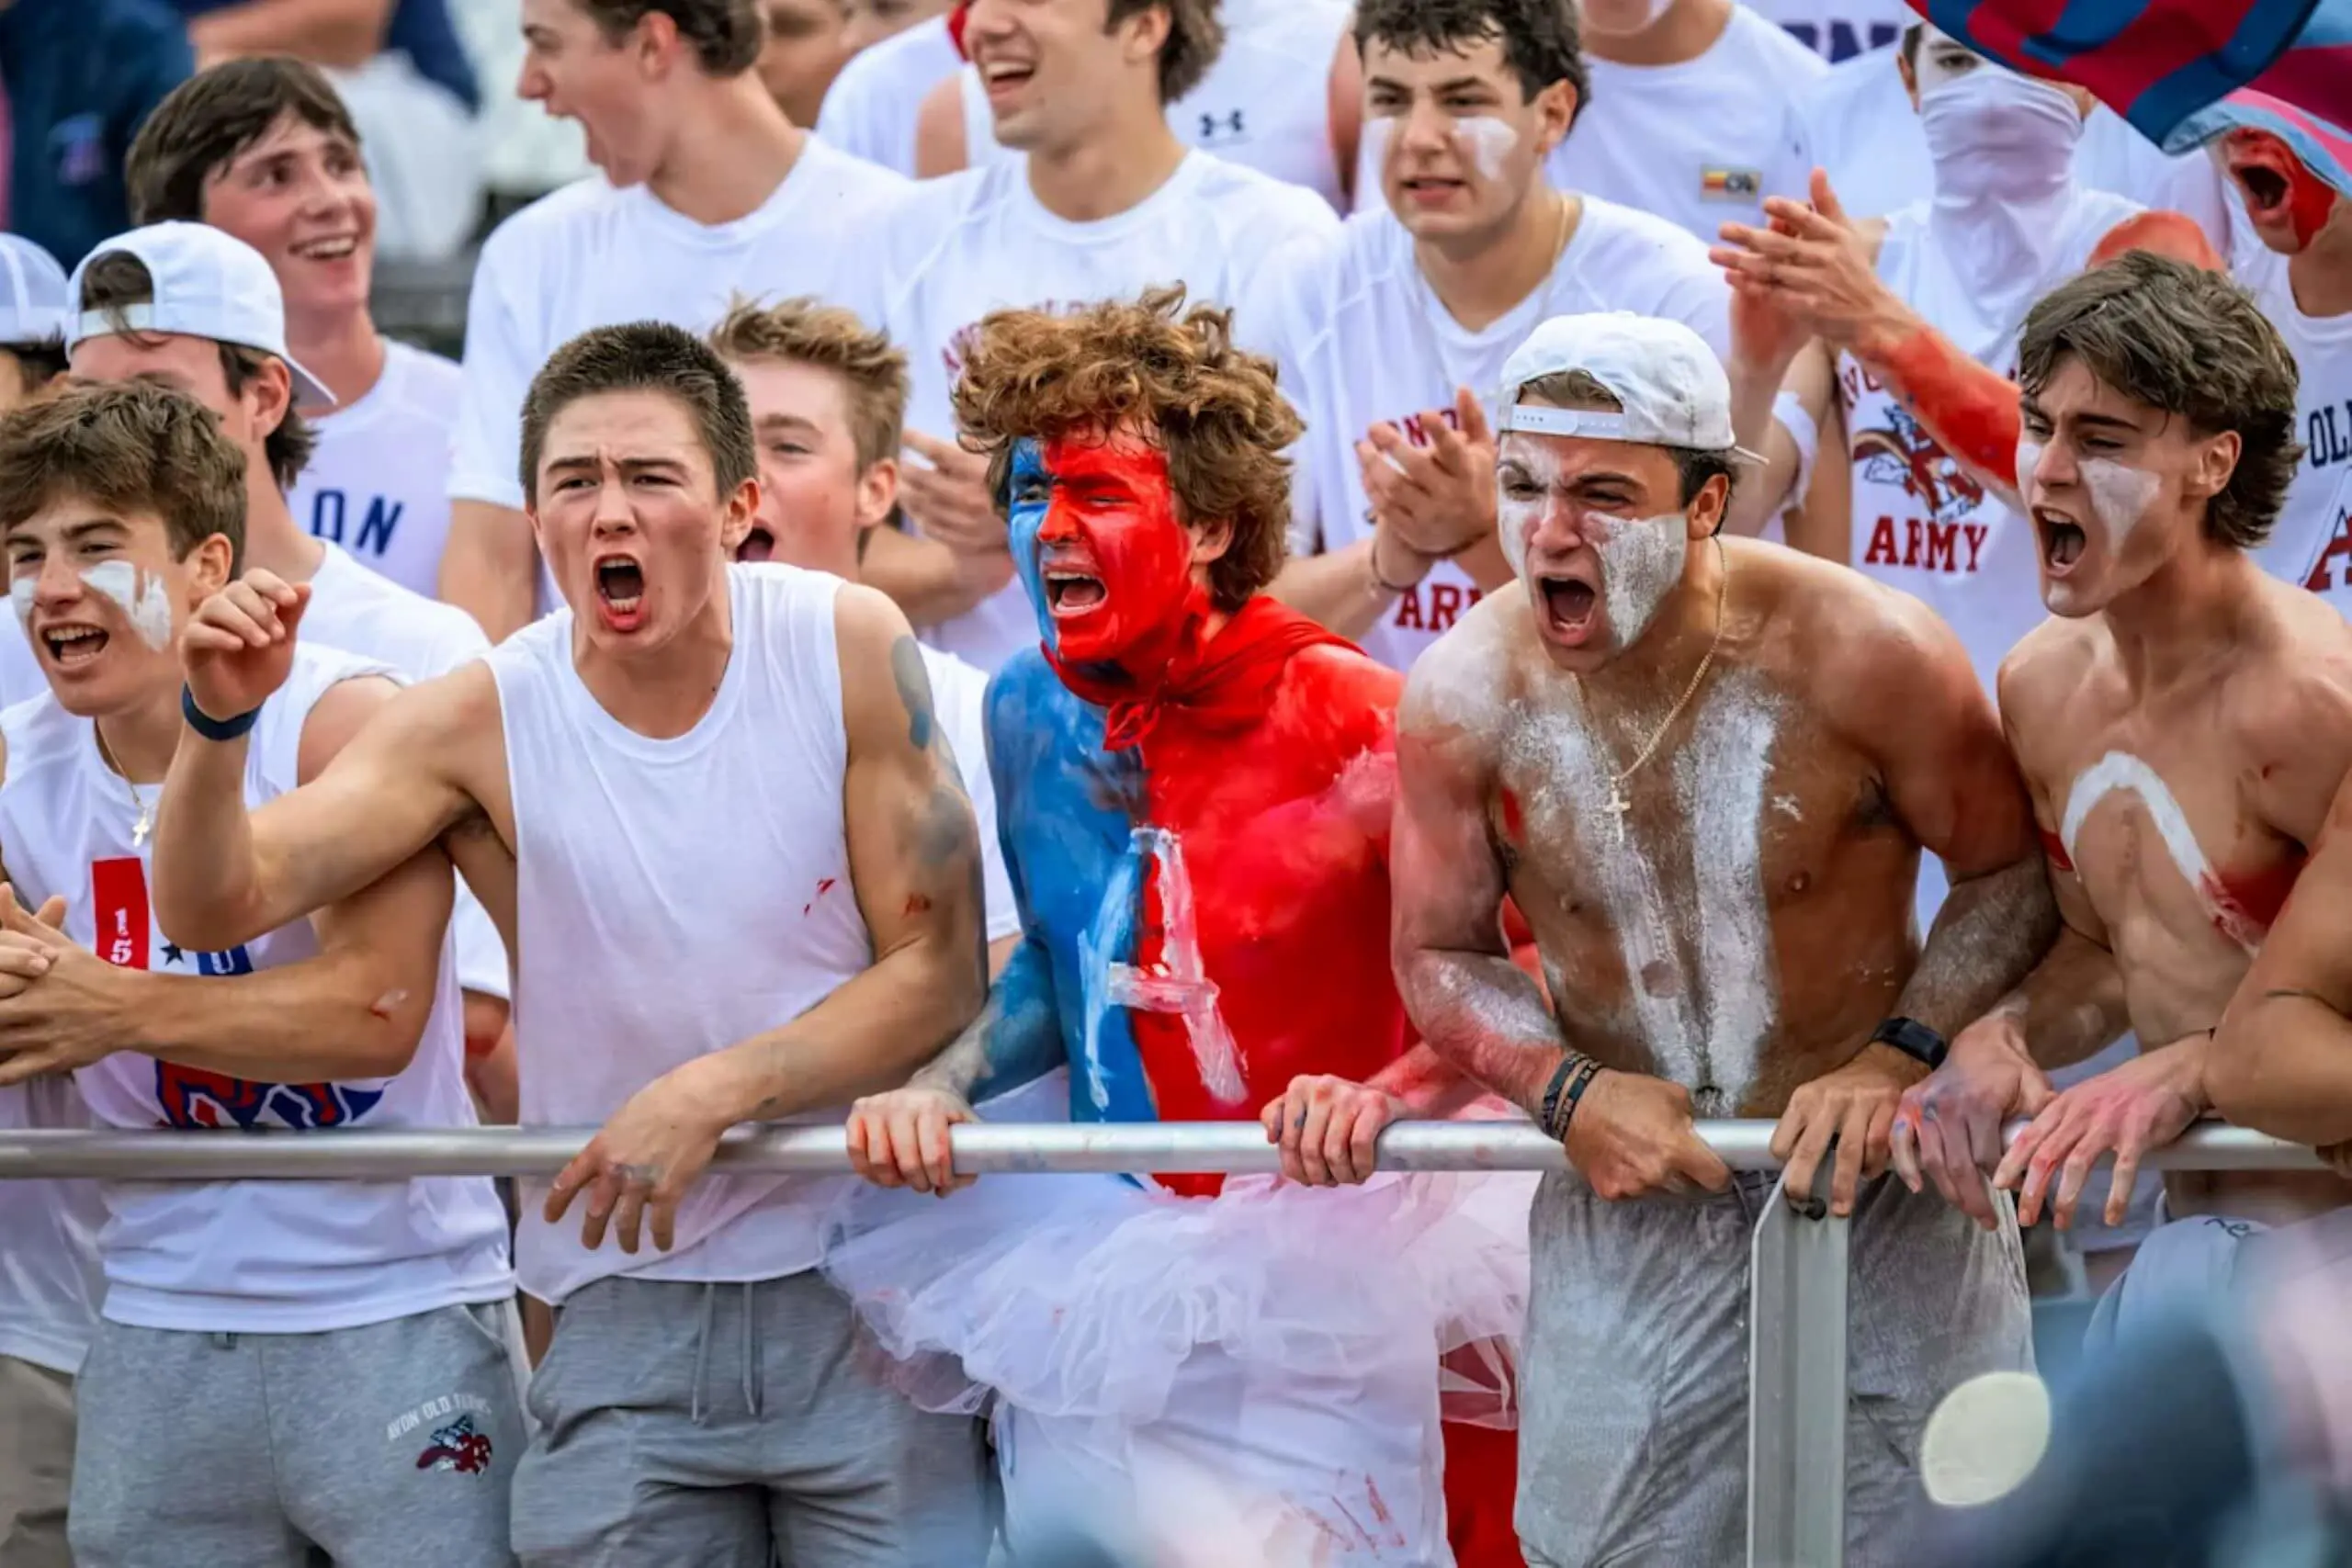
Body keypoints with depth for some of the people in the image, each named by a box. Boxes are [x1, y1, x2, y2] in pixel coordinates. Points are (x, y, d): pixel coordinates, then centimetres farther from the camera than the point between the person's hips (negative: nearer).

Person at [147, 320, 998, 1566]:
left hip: (866, 1286, -1)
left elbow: (942, 969, -6)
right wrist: (218, 724, -32)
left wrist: (713, 1093, -18)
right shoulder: (483, 721, -5)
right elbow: (213, 906, -12)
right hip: (626, 1309, 1)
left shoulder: (848, 649, -6)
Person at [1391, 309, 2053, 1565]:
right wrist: (1567, 1092, -17)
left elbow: (2008, 875, -5)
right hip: (1626, 1196, 2)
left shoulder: (1860, 654, -19)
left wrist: (1898, 1061, -19)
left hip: (1878, 1181, -2)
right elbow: (1440, 956, 1)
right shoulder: (1463, 695, -12)